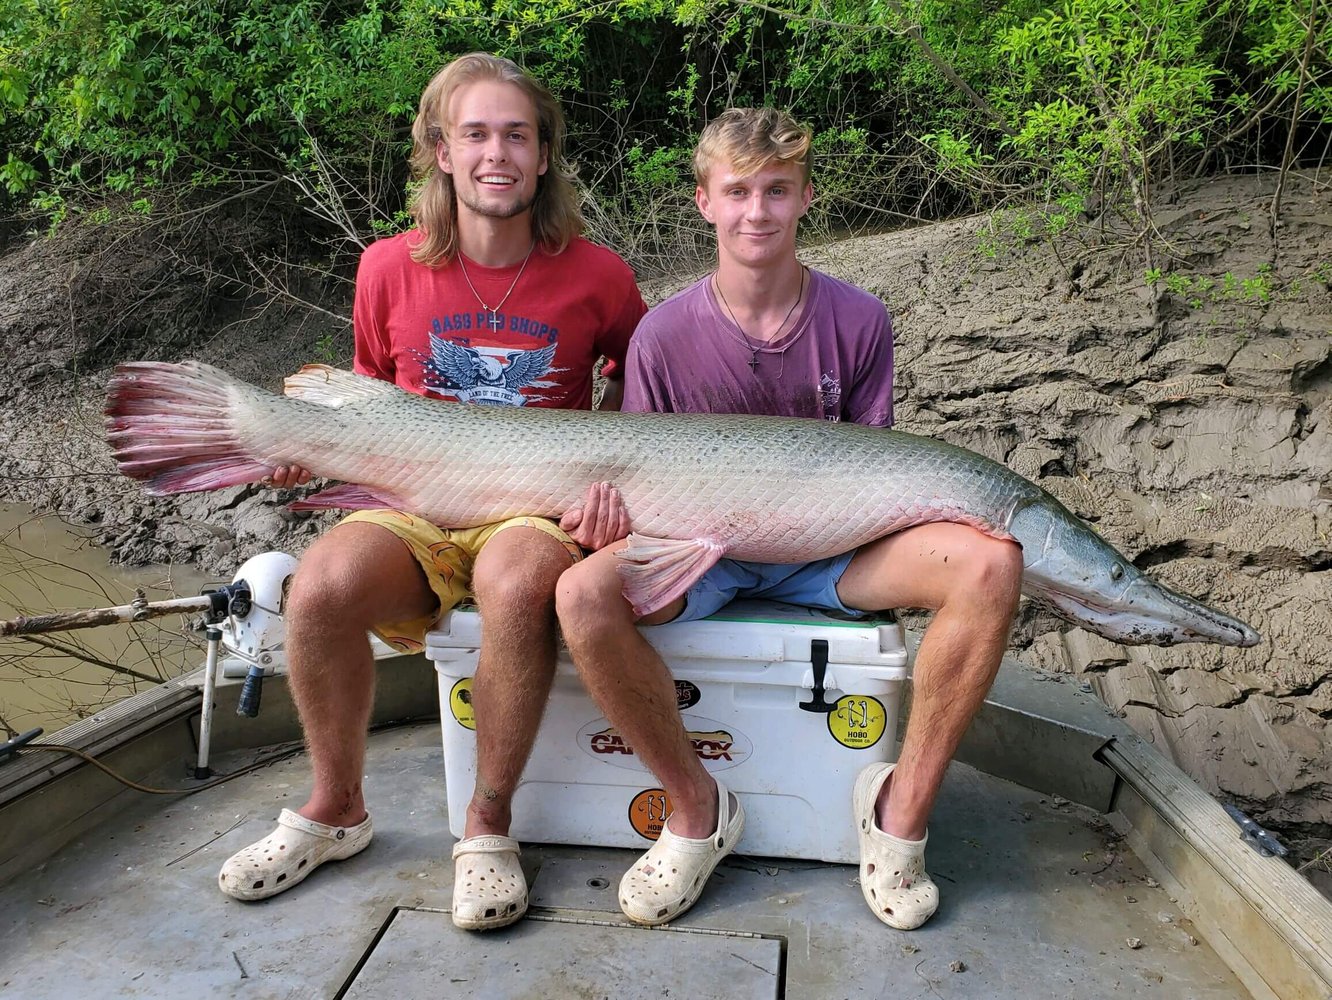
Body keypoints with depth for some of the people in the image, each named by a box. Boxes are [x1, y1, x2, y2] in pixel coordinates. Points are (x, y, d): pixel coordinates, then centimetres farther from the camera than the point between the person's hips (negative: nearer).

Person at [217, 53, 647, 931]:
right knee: (323, 584, -29)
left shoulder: (595, 274, -1)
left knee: (517, 581, -38)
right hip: (415, 509, 2)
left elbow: (640, 379, 15)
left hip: (538, 508, -2)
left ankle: (489, 824, -15)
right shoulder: (391, 268, 3)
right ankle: (337, 811, -2)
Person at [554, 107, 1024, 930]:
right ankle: (697, 808, -10)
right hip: (701, 547, 0)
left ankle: (903, 804, -10)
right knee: (585, 593, -32)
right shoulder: (665, 334, -6)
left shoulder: (859, 321, -2)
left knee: (989, 564, -26)